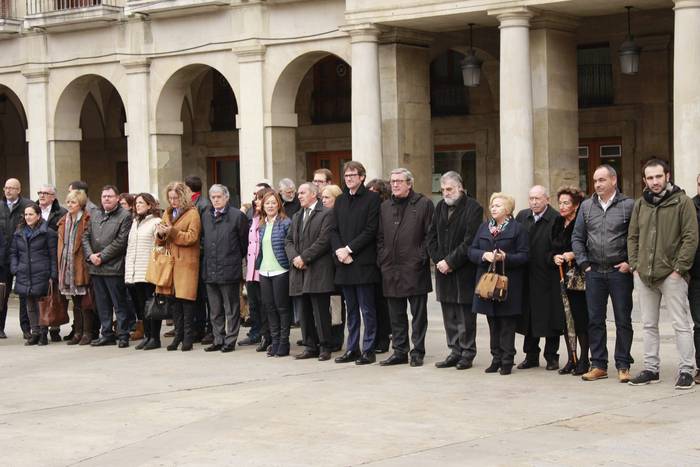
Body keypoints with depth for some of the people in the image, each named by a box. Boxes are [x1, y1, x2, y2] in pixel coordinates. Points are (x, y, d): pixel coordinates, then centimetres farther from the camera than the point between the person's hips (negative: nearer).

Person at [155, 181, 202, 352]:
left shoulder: (192, 213, -2)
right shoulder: (168, 213, 18)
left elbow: (192, 237, -12)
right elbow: (160, 242, 19)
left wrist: (172, 232, -18)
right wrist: (160, 234, -4)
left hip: (186, 262, -6)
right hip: (170, 261, 6)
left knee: (185, 298, -7)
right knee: (174, 299, 6)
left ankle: (188, 336, -1)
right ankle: (178, 334, 13)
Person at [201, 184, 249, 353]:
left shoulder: (237, 216, -6)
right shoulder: (206, 216, 11)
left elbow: (244, 241, -1)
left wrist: (237, 259, 6)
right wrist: (207, 257, 14)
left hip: (229, 270, -6)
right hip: (210, 270, 6)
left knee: (231, 309, 2)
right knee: (215, 310, 12)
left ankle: (230, 341, 7)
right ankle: (218, 340, 20)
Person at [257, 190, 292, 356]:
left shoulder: (285, 222, -6)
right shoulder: (261, 225, 13)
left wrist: (290, 263, -13)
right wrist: (257, 265, 14)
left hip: (280, 270, -6)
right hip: (264, 271, 6)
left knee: (282, 306, -2)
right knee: (269, 307, 8)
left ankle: (284, 342, 5)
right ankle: (274, 341, 15)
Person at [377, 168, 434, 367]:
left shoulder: (424, 204, 0)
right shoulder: (385, 207, 15)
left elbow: (430, 235, -3)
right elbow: (380, 236, 17)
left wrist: (421, 257, -10)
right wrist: (382, 258, 6)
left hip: (414, 269, -5)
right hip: (391, 269, 5)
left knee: (418, 314, 1)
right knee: (396, 314, 9)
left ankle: (417, 352, 7)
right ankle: (400, 351, 16)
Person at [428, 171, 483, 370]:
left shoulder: (473, 208, -9)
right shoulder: (440, 207, 12)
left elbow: (469, 242, -15)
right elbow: (431, 236, 13)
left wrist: (450, 262, -15)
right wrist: (439, 260, -2)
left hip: (464, 271, -6)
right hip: (443, 271, 6)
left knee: (465, 315, -2)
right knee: (449, 315, 10)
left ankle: (467, 353, 6)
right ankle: (455, 351, 17)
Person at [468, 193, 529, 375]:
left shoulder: (518, 229, -2)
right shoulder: (484, 227, 14)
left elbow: (524, 256, -7)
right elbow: (472, 250, 9)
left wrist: (505, 258, -21)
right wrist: (484, 255, -11)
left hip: (508, 283, -5)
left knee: (507, 324, -1)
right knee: (493, 324, 9)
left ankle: (507, 361, 4)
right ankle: (496, 359, 16)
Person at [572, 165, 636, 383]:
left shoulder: (628, 205, -3)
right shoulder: (586, 206, 9)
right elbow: (577, 237, 11)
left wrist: (630, 262, -10)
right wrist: (584, 263, 3)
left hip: (620, 272, -4)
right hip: (594, 272, 4)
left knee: (623, 320, 2)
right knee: (595, 320, 6)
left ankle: (623, 366, 9)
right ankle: (598, 365, 13)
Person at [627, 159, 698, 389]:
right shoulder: (640, 204, 11)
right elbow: (633, 237, 16)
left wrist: (679, 268, -13)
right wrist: (635, 265, 4)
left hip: (671, 275, -5)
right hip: (644, 275, 5)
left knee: (681, 324, -2)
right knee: (649, 325, 11)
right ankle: (651, 369, 19)